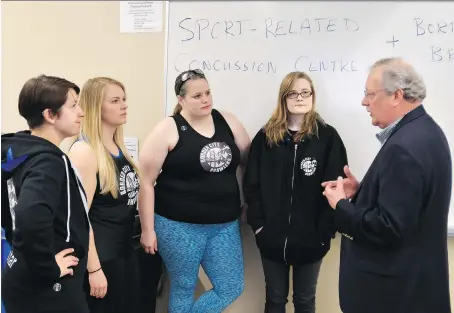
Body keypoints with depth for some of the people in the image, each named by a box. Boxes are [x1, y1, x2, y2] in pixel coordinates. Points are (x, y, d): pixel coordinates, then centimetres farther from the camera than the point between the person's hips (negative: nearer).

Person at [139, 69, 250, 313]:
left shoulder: (227, 121, 4)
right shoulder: (168, 129, -9)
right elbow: (145, 181, -9)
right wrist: (148, 229, -9)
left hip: (224, 224, 5)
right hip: (179, 225, -4)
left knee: (232, 287, 9)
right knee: (184, 288, 11)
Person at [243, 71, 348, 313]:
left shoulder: (327, 137, -5)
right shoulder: (266, 136, 0)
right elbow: (251, 184, 1)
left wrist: (325, 230, -10)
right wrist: (258, 223, -6)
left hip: (311, 237, -1)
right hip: (272, 236, 2)